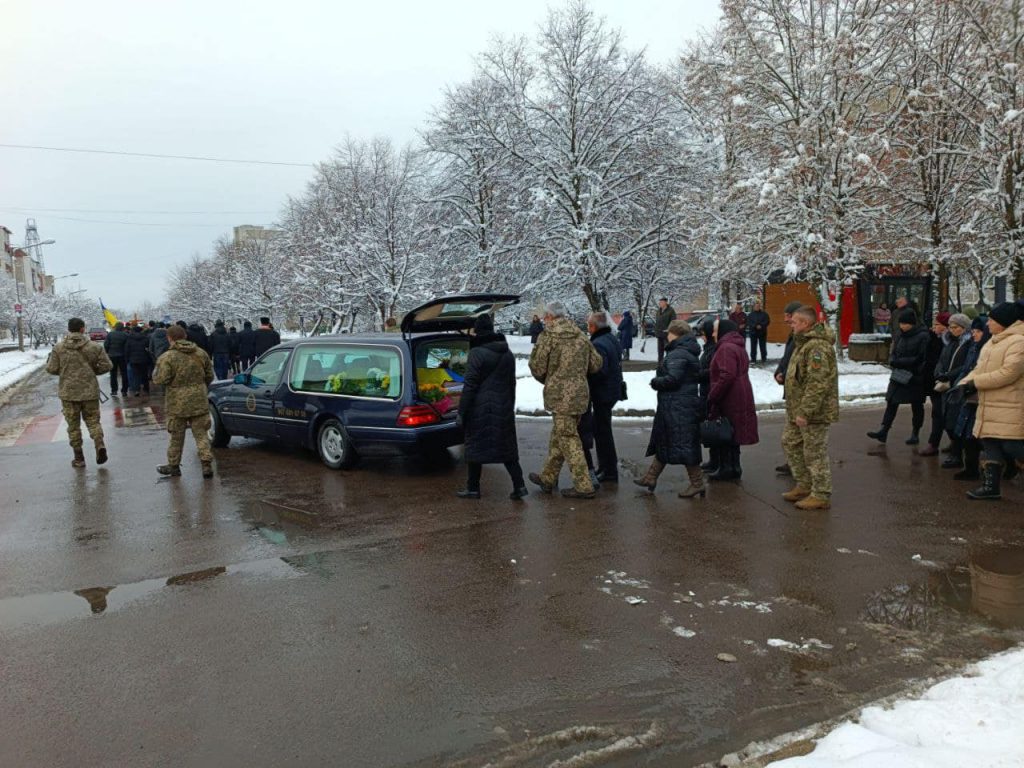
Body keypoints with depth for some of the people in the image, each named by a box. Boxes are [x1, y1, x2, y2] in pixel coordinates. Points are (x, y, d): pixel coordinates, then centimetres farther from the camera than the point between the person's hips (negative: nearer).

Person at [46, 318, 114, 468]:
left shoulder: (58, 348, -4)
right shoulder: (94, 347, -4)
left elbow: (51, 369, -3)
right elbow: (107, 365, -4)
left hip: (68, 392, 0)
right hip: (90, 391, 0)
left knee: (73, 425, 10)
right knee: (93, 420, 12)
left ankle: (79, 458, 12)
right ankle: (100, 445, -14)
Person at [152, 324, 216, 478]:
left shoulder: (167, 357, -12)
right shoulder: (201, 353, 4)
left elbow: (160, 379, -16)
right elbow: (209, 376, 10)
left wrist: (155, 372, 6)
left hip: (177, 403, -3)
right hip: (199, 401, 3)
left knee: (176, 436, 11)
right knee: (201, 434, 7)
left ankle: (173, 466, 23)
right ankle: (207, 464, -1)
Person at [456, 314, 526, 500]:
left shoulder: (477, 353, -13)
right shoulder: (508, 353, 10)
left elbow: (470, 385, -15)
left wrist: (461, 411, -10)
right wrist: (510, 407, 26)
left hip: (480, 409, -6)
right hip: (503, 408, 6)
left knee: (475, 446, 6)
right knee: (507, 446, 11)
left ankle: (473, 488, 14)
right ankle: (519, 485, 5)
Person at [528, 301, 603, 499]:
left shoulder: (547, 337, -10)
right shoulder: (581, 336, 9)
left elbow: (537, 367, -7)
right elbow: (596, 364, 10)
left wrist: (547, 381, 13)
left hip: (560, 395, -7)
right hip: (580, 393, 7)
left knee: (569, 440, -2)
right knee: (558, 437, 18)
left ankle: (583, 486, -2)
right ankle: (548, 478, 30)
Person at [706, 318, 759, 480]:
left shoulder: (726, 348, -16)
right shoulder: (739, 347, 18)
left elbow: (727, 376, -26)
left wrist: (712, 397, -21)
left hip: (729, 400, -10)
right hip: (740, 398, 10)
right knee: (732, 434, 15)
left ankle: (727, 468, 4)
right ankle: (734, 468, 21)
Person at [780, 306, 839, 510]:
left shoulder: (817, 346, -22)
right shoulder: (804, 343, 14)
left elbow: (817, 384, -28)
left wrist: (805, 411, -28)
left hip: (814, 412, -11)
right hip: (798, 410, 11)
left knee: (815, 453, -1)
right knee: (790, 442, 18)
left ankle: (821, 495, 11)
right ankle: (805, 485, 29)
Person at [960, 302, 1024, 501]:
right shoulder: (993, 341, 16)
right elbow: (980, 369, 17)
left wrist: (976, 383, -19)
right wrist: (965, 383, 0)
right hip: (989, 407, 9)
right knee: (990, 446, 11)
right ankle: (990, 486, 18)